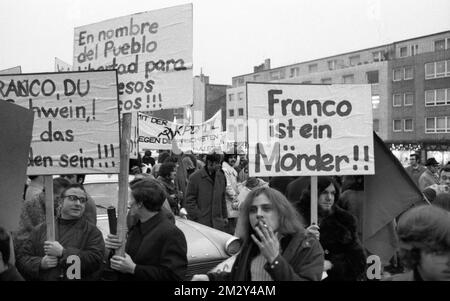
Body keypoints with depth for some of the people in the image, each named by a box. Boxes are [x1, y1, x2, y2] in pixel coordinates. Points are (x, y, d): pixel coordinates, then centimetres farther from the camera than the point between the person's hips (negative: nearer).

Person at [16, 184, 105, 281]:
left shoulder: (92, 232, 5)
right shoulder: (41, 229, 14)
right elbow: (21, 258, 12)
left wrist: (62, 252, -11)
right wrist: (40, 263, -5)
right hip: (43, 278, 2)